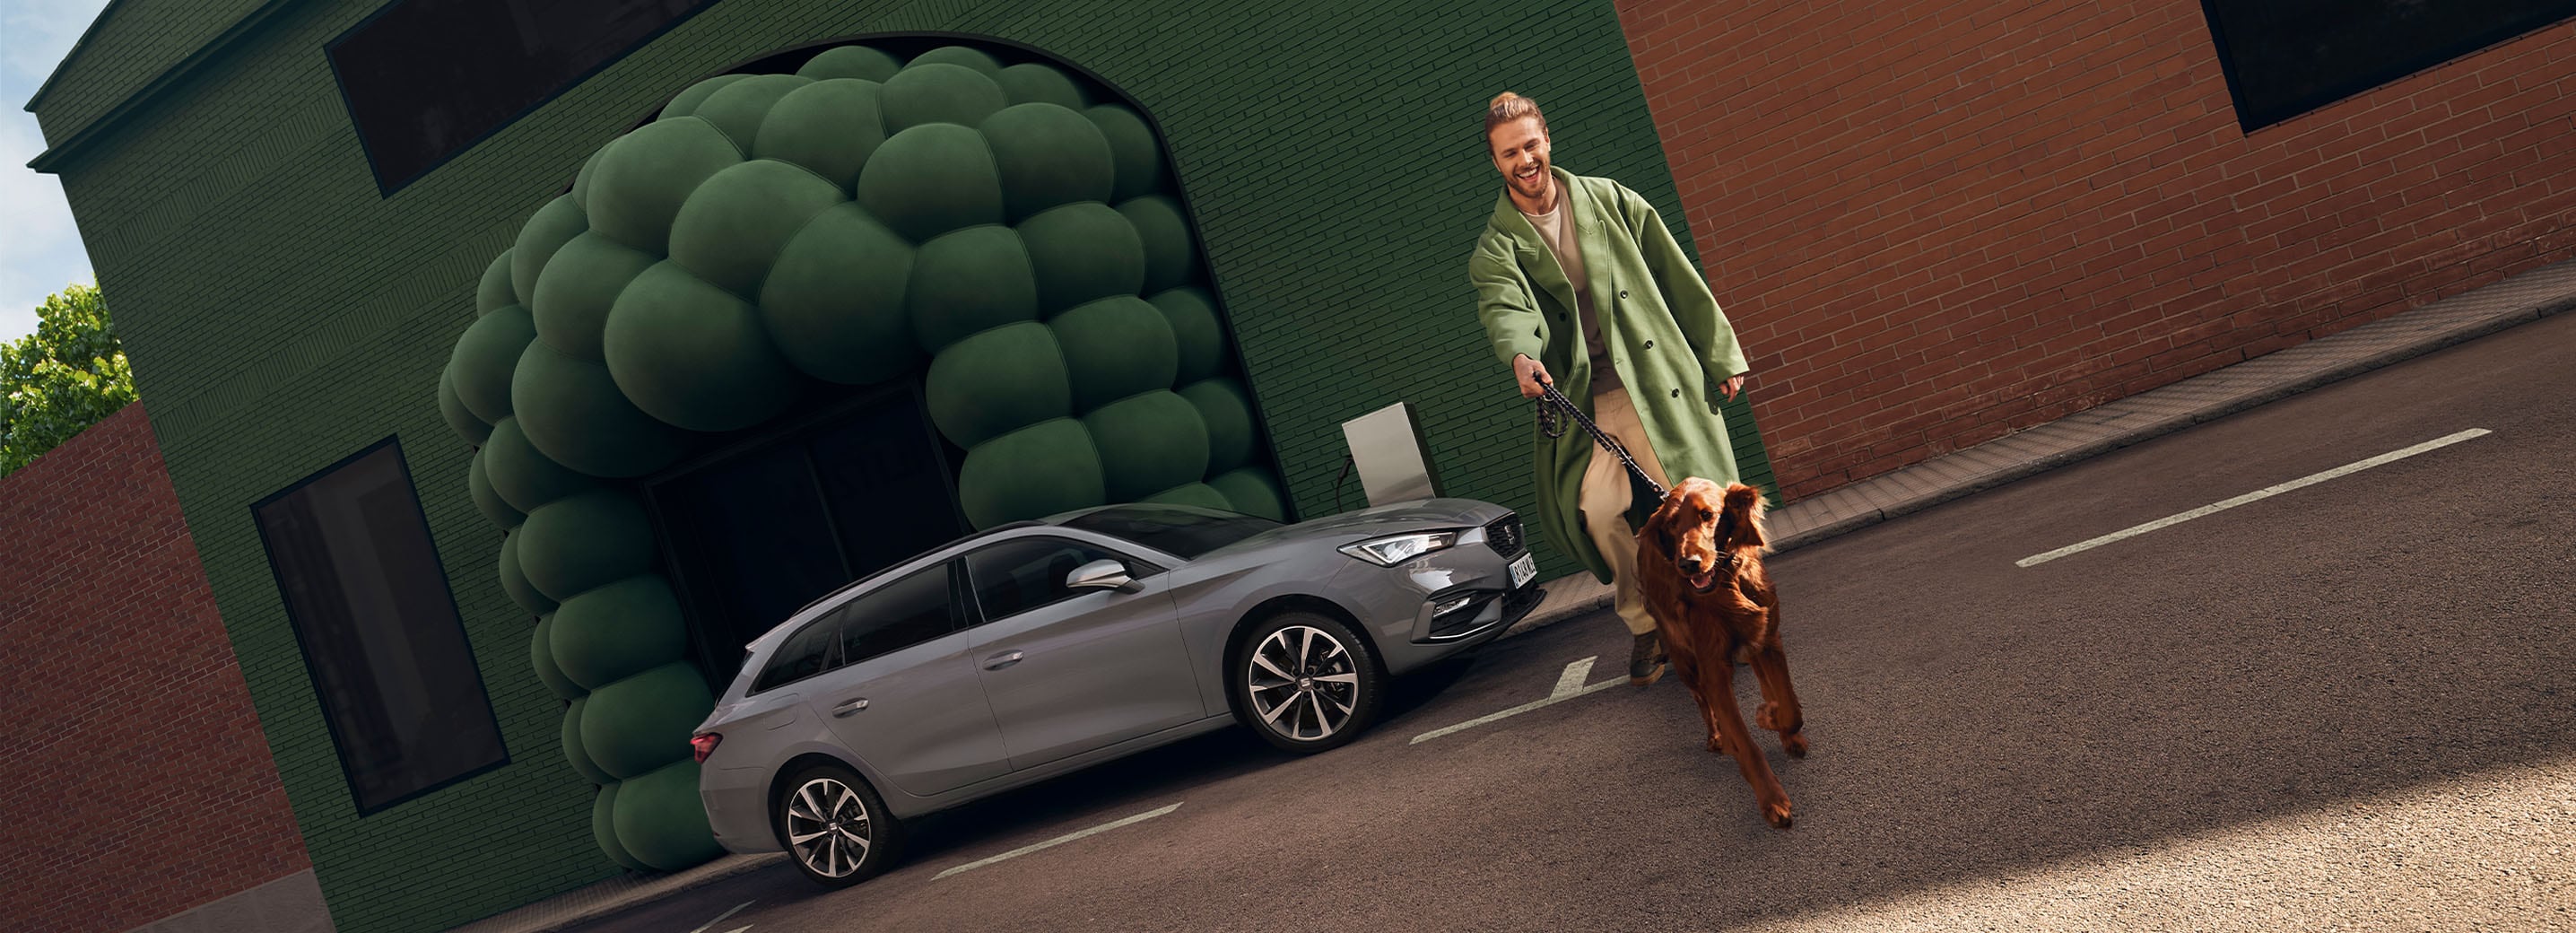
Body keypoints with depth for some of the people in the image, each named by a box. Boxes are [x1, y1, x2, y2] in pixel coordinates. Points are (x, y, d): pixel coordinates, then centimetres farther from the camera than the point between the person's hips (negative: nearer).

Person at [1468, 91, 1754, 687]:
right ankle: (1645, 626, 4)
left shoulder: (1608, 201, 8)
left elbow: (1679, 279, 11)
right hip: (1588, 399, -1)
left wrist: (1720, 356, 10)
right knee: (1599, 508, -17)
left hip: (1660, 377, 1)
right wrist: (1519, 355, -41)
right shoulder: (1497, 248, 4)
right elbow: (1504, 307, -18)